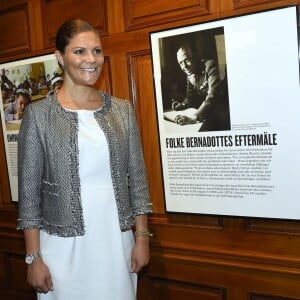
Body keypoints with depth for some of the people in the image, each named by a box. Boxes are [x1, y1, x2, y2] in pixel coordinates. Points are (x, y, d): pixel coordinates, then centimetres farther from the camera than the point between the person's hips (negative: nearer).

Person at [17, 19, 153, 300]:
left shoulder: (122, 109, 2)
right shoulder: (39, 114, -6)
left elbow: (137, 178, 4)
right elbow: (29, 190, -5)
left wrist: (142, 236, 1)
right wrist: (33, 257, -7)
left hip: (118, 240, 3)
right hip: (64, 245, -2)